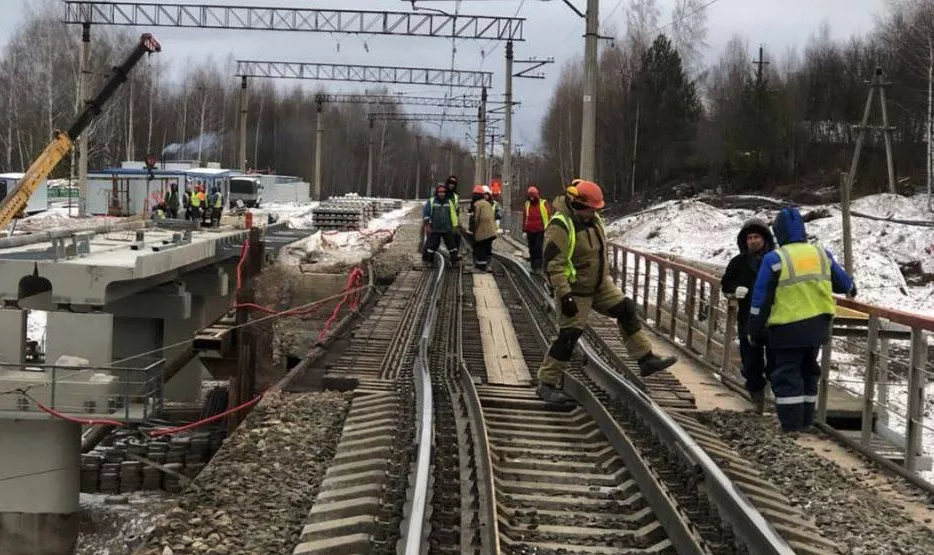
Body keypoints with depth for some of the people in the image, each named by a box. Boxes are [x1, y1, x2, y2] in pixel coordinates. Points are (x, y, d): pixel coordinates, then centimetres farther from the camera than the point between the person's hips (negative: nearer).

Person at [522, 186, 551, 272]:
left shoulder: (543, 204, -3)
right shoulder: (527, 204, 8)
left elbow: (549, 217, -2)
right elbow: (524, 218, 13)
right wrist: (524, 231, 10)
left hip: (540, 231, -4)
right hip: (530, 231, 4)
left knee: (538, 248, -11)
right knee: (532, 249, 7)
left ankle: (539, 266, -9)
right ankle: (533, 267, 14)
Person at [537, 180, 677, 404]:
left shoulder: (592, 218, 2)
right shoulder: (560, 226, -25)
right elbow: (553, 264, -29)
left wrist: (606, 273, 26)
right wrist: (564, 295, -32)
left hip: (601, 285, 9)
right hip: (575, 291, -9)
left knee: (626, 310, 7)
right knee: (569, 335, -6)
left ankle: (646, 360, 15)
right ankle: (547, 384, 5)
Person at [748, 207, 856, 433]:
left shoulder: (774, 259, -10)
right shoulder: (821, 254, 6)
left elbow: (760, 299, -8)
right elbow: (842, 281, 20)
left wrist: (754, 330, 0)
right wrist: (851, 290, 44)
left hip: (788, 329, -5)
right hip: (817, 325, 5)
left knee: (787, 374, 2)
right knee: (808, 371, 19)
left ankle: (791, 423, -2)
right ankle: (806, 420, 24)